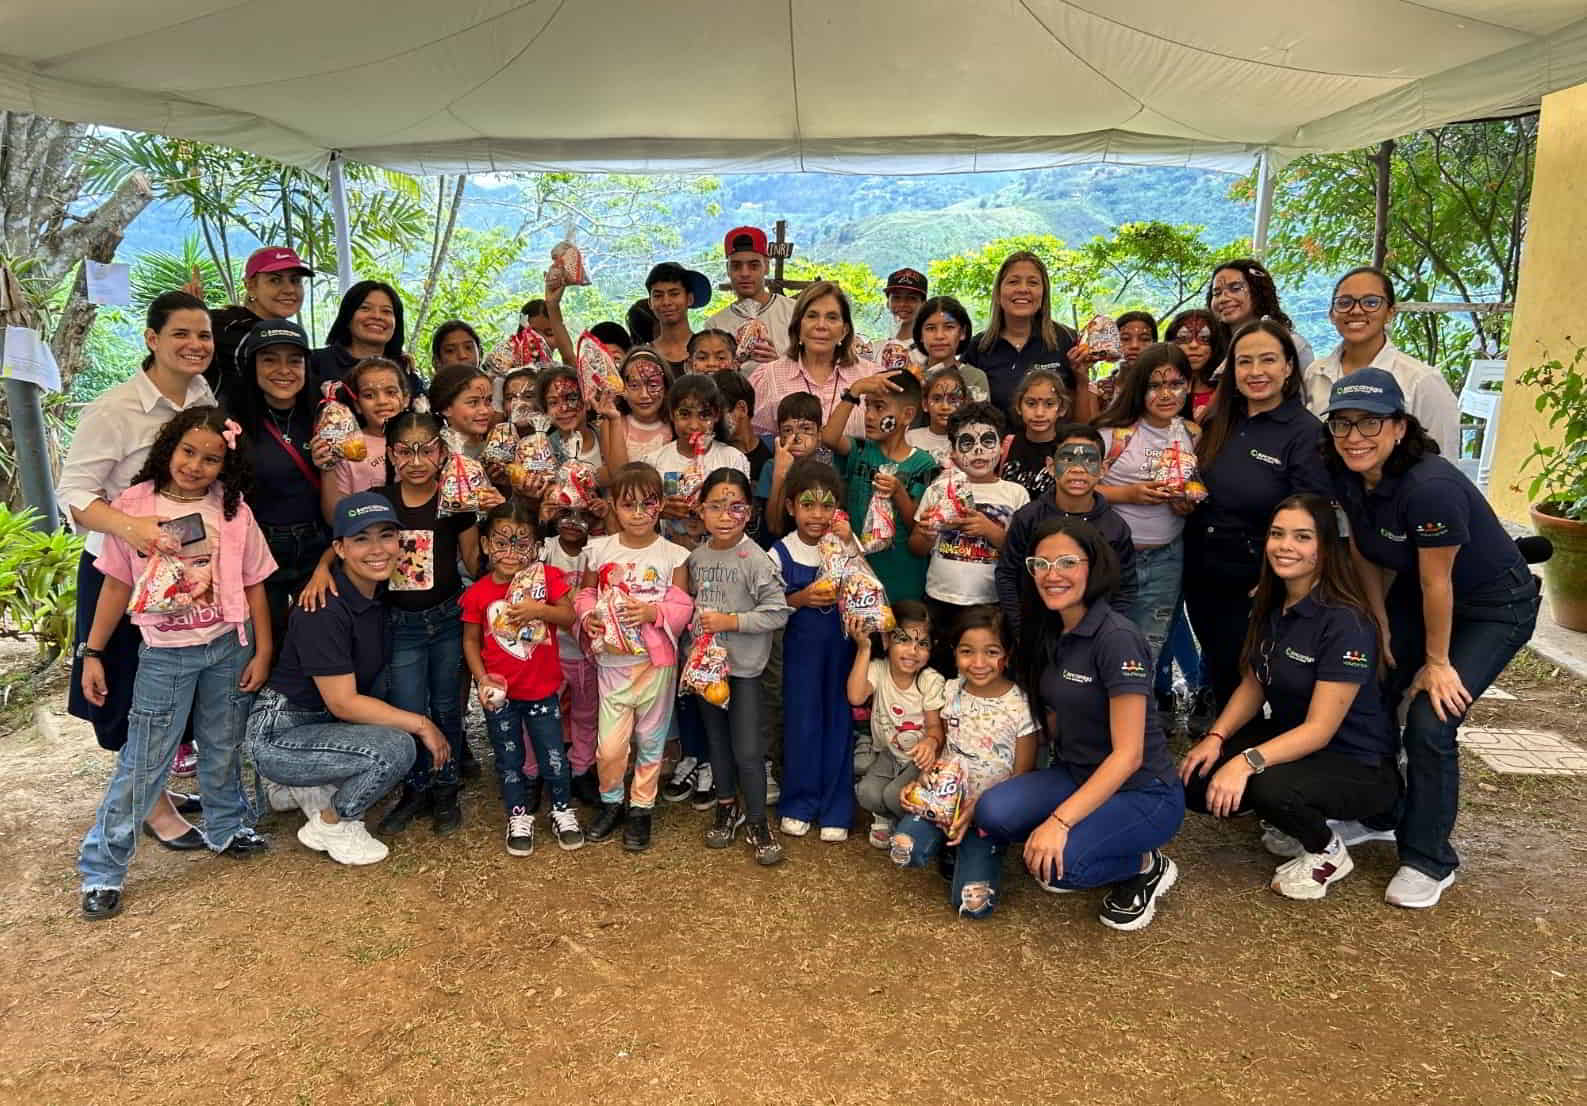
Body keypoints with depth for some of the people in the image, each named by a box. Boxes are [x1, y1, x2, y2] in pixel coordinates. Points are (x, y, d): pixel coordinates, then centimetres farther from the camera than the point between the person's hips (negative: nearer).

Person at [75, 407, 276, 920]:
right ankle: (101, 869, 14)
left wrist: (262, 652, 0)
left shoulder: (233, 512, -4)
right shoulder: (133, 506, -5)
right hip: (164, 654, -1)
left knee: (223, 749, 15)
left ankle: (226, 828, 38)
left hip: (229, 647, 1)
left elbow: (253, 586, 1)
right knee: (143, 762, 1)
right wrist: (92, 652, 2)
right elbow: (116, 585, 1)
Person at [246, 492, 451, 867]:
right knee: (396, 747, -25)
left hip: (322, 721, 9)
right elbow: (342, 703, -23)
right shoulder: (325, 610, -25)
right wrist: (421, 724, -18)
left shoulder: (378, 593, -1)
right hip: (277, 737, -9)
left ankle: (315, 787, 7)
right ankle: (330, 826, 1)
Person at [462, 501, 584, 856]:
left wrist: (540, 610, -33)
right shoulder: (478, 593, -9)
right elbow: (471, 640, -1)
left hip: (543, 689, 0)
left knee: (553, 755, 11)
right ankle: (519, 817, 33)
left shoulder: (548, 577, -10)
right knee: (509, 758, 15)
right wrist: (482, 679, -13)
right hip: (499, 692, 1)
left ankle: (563, 810, 32)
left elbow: (569, 617, -15)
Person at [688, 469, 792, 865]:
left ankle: (757, 821, 19)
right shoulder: (696, 556, 2)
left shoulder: (757, 559, -16)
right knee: (717, 740, 19)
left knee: (748, 751, 0)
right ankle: (727, 806, 37)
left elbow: (777, 612, -18)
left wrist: (730, 621, -21)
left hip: (743, 667, -5)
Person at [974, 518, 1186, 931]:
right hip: (1076, 775, 7)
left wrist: (1060, 820, -30)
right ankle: (1084, 846, 7)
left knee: (1056, 863, -30)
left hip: (1142, 792, -6)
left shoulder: (1117, 638, -21)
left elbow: (1128, 753, -23)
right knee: (993, 812, -21)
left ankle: (1146, 867, 2)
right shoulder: (1049, 634, 4)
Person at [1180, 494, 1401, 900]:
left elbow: (1320, 729, -26)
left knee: (1270, 787, -36)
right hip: (1289, 739, 7)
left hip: (1359, 766, -7)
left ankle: (1328, 853, -3)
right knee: (1196, 783, -12)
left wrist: (1247, 761, -37)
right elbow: (1253, 684, 7)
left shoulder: (1346, 623, -24)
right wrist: (1216, 737, -9)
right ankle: (1294, 821, 13)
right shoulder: (1270, 606, -1)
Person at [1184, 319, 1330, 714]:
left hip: (1254, 581, -5)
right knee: (1216, 671, 17)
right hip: (1201, 576, 6)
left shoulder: (1306, 432, -12)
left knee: (1236, 679, 3)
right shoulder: (1219, 424, 6)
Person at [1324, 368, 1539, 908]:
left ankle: (1429, 861, 6)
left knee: (1430, 724, -14)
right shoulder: (1345, 476, -14)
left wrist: (1437, 662, -15)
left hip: (1493, 609, -7)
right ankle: (1371, 810, 29)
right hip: (1415, 595, 7)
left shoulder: (1430, 486, -36)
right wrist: (1381, 630, 4)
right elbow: (1367, 556, 0)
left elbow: (1437, 583, -26)